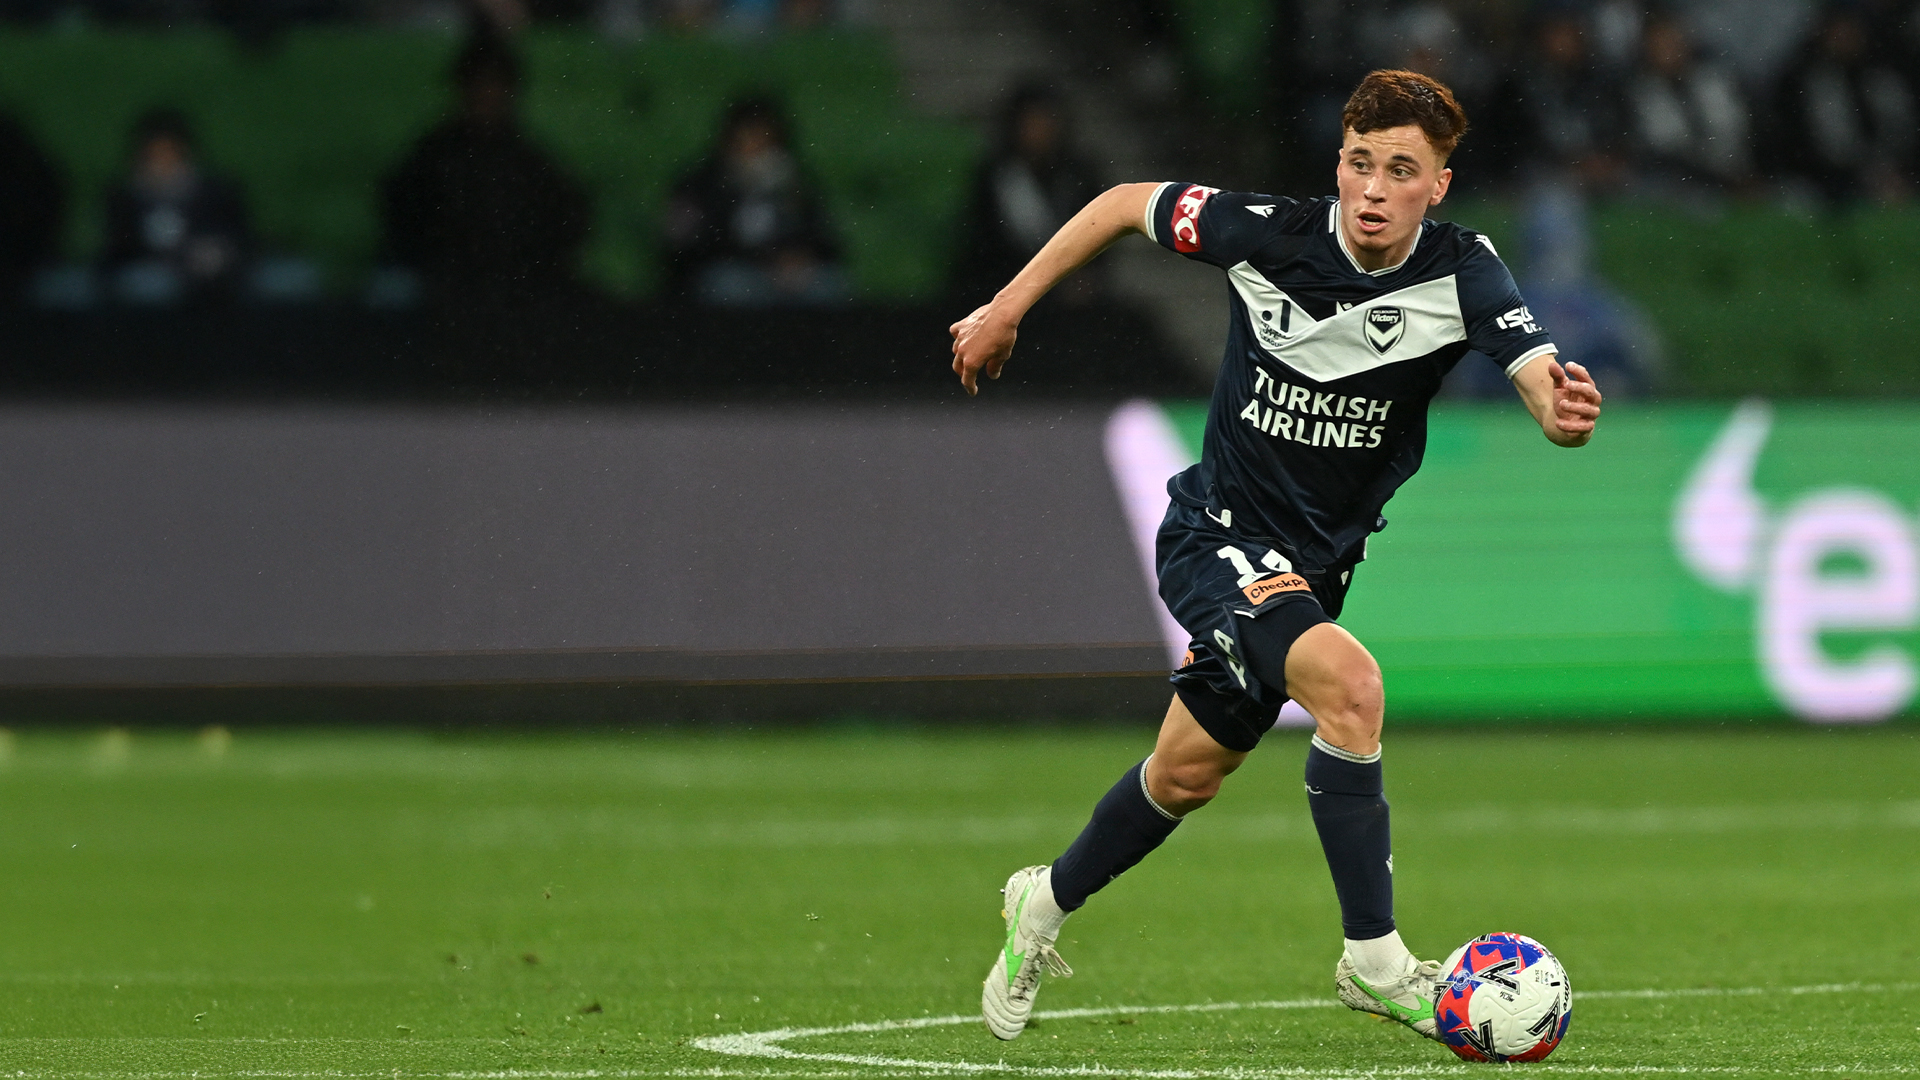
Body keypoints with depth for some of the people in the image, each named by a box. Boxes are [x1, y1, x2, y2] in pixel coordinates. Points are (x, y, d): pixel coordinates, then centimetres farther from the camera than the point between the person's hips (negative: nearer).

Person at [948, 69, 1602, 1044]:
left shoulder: (1460, 272, -18)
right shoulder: (1269, 235, -19)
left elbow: (1543, 383, -32)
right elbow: (1129, 203, -2)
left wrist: (1566, 407, -55)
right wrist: (1007, 308, 2)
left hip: (1317, 560, 4)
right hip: (1217, 536, -4)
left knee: (1191, 773, 17)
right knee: (1346, 680, -30)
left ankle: (1048, 903, 45)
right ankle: (1373, 960, -23)